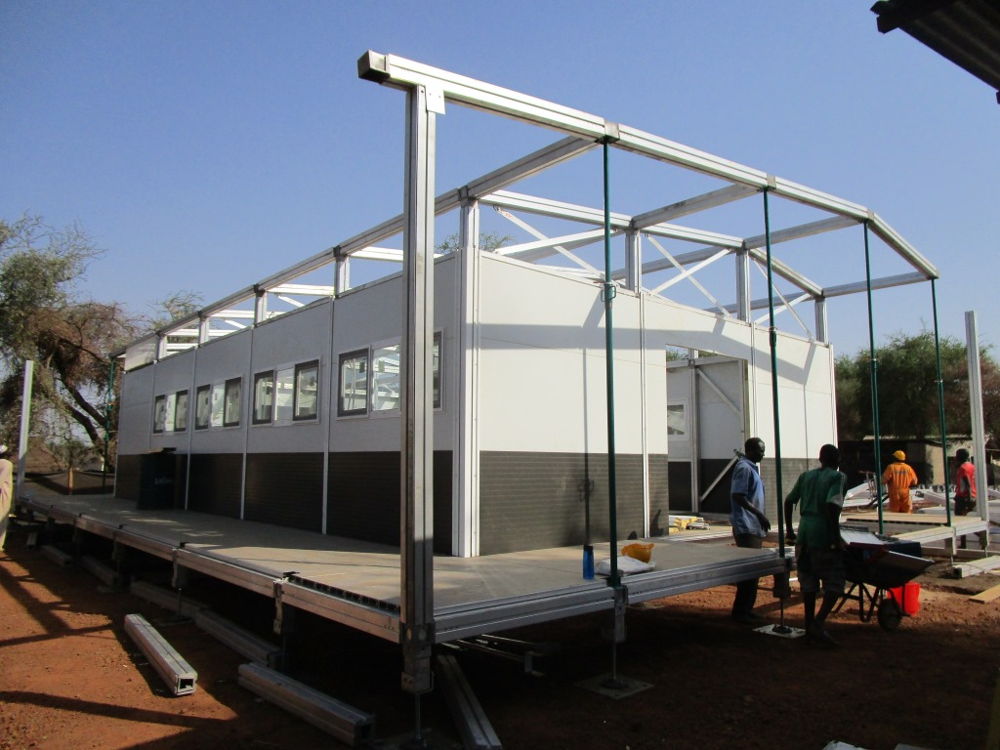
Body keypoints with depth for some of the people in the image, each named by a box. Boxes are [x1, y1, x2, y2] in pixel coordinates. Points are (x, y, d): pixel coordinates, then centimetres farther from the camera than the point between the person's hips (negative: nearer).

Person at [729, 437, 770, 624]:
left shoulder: (752, 468, 17)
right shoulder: (743, 468, -14)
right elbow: (738, 496, -21)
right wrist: (759, 514, -20)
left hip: (754, 527, 10)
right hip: (746, 527, -10)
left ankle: (747, 609, 20)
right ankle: (740, 610, -1)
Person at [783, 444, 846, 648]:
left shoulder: (806, 476, 14)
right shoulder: (837, 477, -4)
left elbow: (789, 501, 13)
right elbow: (831, 505, -18)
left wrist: (789, 530, 20)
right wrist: (837, 538, -15)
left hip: (804, 533, 6)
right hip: (823, 536, -6)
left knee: (808, 583, 13)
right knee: (834, 584, 1)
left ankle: (810, 626, 18)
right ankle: (818, 624, -14)